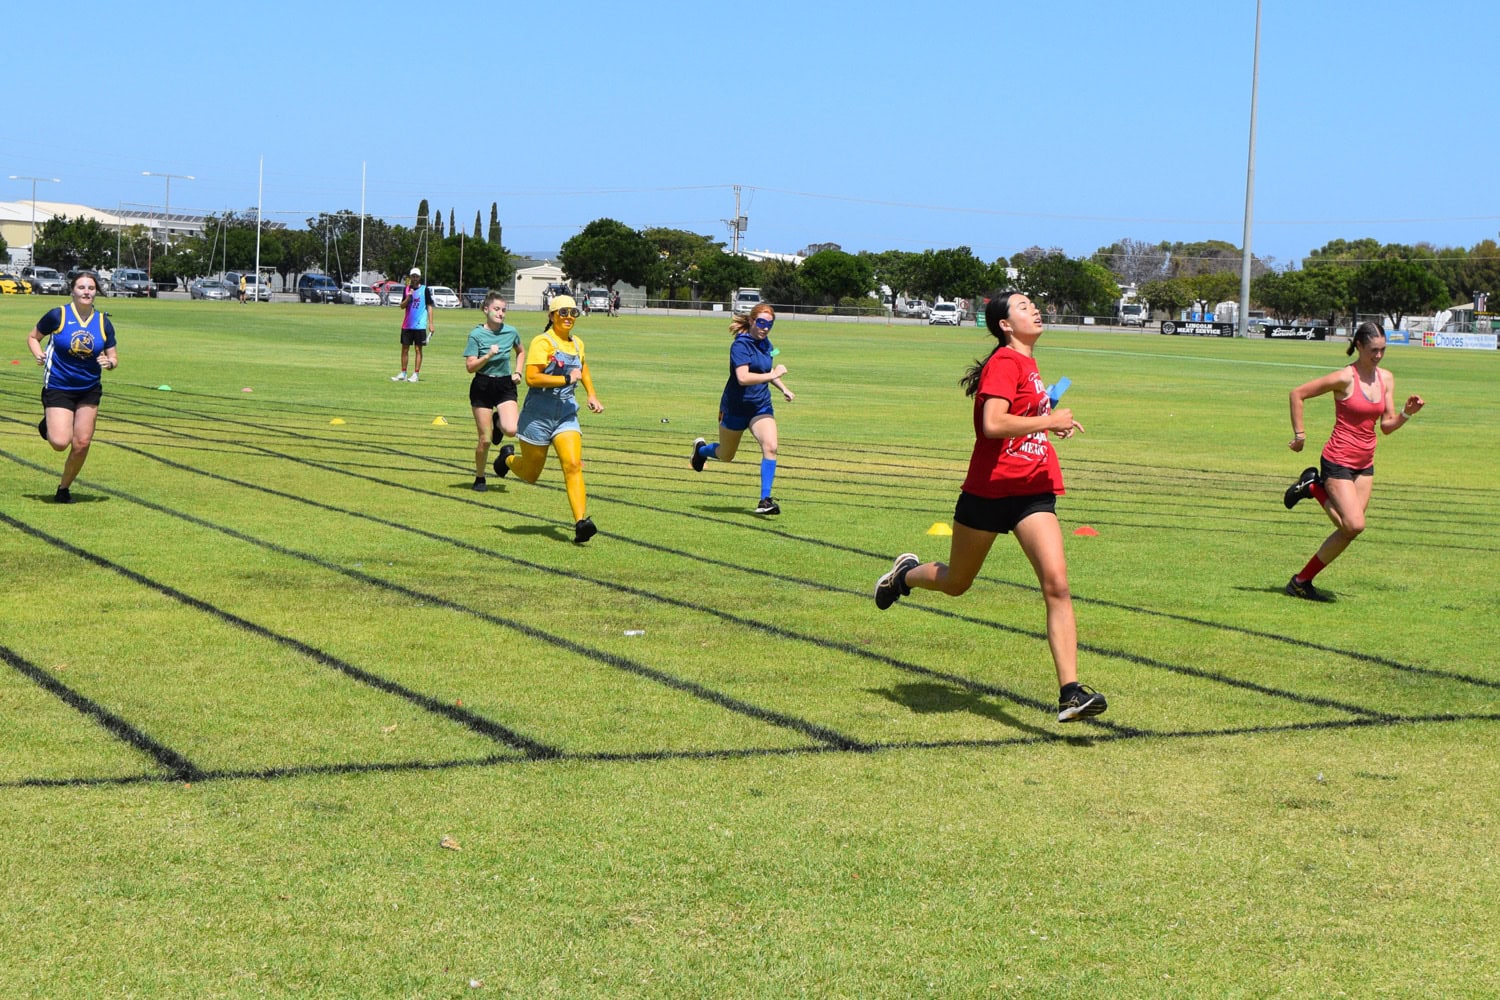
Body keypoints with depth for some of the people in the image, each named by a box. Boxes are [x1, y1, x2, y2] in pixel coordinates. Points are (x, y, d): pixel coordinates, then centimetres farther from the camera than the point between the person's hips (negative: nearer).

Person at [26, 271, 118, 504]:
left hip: (89, 390, 3)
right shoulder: (58, 315, -8)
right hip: (58, 388, -3)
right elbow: (33, 337, 6)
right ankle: (47, 426, 22)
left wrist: (110, 362, -17)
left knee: (82, 444, 0)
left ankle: (64, 489, 21)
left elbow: (113, 358, 6)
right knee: (60, 443, -15)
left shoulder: (103, 322, 0)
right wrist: (39, 355, -13)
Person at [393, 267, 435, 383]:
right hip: (407, 325, 4)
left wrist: (430, 324, -6)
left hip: (420, 325, -4)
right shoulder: (407, 289, 10)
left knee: (418, 349, -2)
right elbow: (402, 306, 8)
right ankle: (403, 374, 13)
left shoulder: (425, 290, -1)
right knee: (404, 348, 6)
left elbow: (429, 307, -1)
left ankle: (416, 374, 0)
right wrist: (408, 298, -11)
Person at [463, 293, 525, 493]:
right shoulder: (477, 334, -8)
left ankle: (498, 422, 17)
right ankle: (479, 478, 20)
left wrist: (517, 372, 9)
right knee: (485, 439, -2)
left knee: (511, 429, -21)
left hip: (505, 386, 3)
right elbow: (470, 366, -11)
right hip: (482, 386, -2)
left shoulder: (511, 332, 2)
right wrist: (488, 355, -25)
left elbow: (521, 352, 23)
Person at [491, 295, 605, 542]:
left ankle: (581, 522, -23)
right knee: (530, 474, 10)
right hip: (539, 414, -4)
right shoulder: (542, 342, -12)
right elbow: (532, 378, -22)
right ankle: (508, 458, 45)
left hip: (566, 414, 5)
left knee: (573, 465, -16)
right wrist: (566, 379, -22)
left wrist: (591, 395, 22)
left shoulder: (577, 344, 10)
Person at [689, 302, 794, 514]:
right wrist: (772, 375, -31)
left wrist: (783, 388, 11)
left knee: (770, 447, -18)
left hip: (761, 406, 5)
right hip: (736, 407, -5)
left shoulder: (765, 343, 4)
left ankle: (765, 500, -15)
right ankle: (701, 449, 49)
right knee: (726, 455, 14)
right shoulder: (740, 345, -20)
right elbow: (743, 377, -32)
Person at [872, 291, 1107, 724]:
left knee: (1057, 585, -12)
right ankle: (906, 574, 49)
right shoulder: (1005, 362, -13)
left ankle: (1070, 692, -15)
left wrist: (1051, 423, 15)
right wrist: (1048, 422, -19)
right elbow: (993, 423, -26)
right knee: (956, 582, 14)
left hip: (1033, 493, 6)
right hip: (990, 489, -6)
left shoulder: (1027, 363, 15)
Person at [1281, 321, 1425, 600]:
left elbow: (1387, 425, 9)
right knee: (1354, 525, -17)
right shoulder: (1345, 378, -14)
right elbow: (1297, 394, -9)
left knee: (1348, 529, 0)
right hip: (1338, 461, -7)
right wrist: (1300, 435, -8)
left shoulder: (1386, 379, 6)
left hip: (1365, 464, 7)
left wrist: (1407, 413, -10)